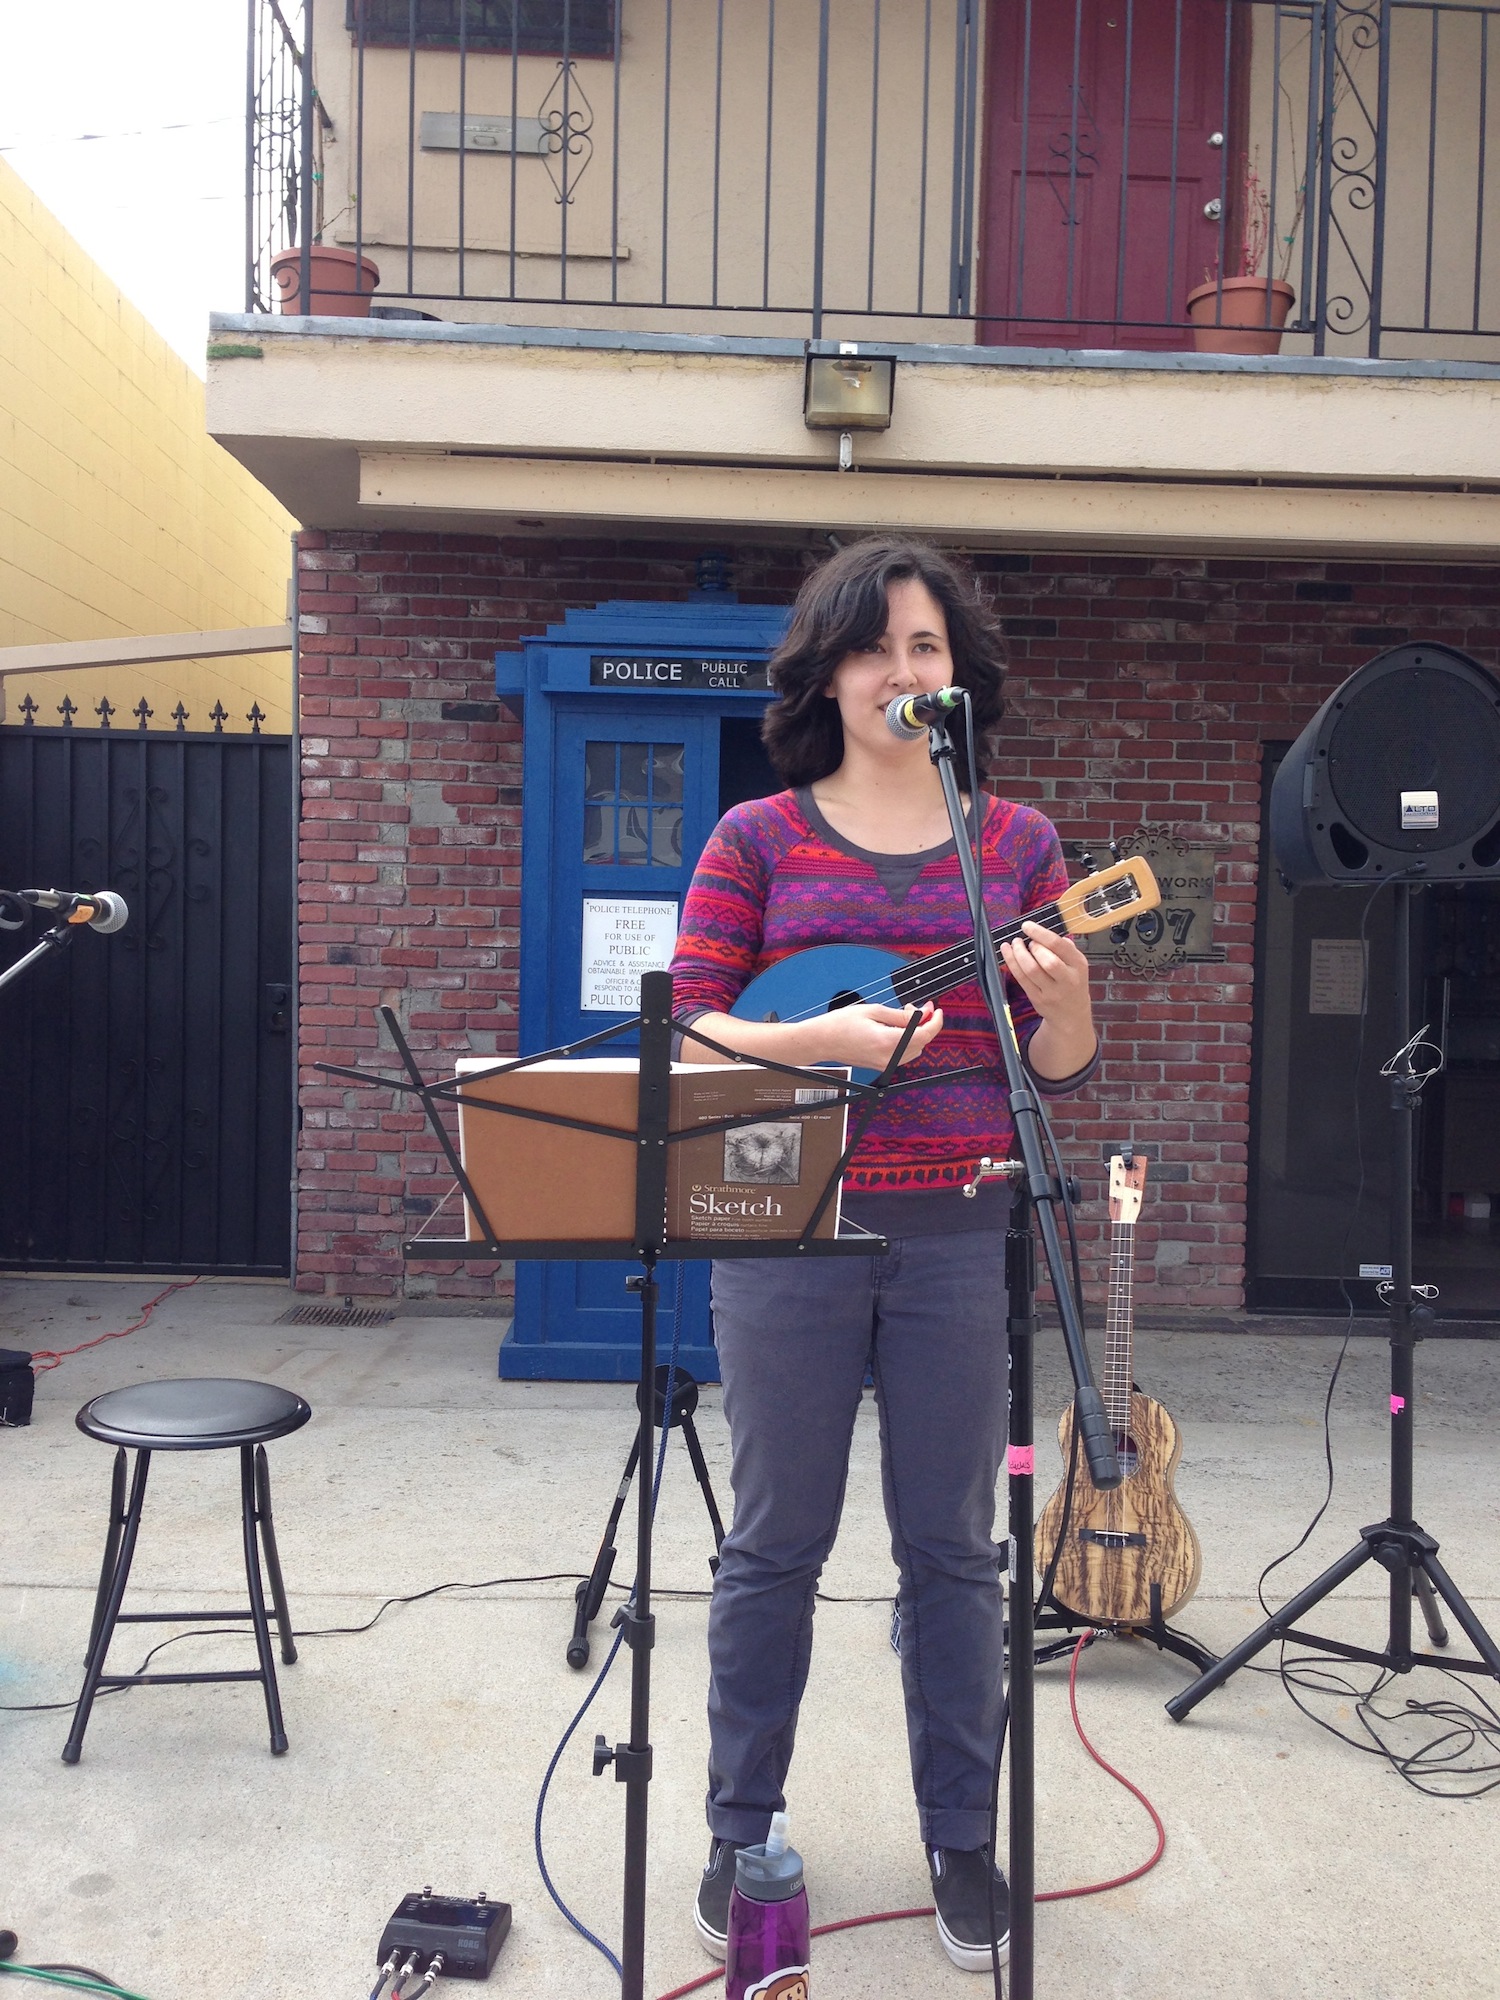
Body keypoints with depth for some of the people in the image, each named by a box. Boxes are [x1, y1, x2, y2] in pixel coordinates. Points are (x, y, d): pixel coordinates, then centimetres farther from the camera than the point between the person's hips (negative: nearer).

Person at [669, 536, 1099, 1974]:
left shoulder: (1015, 843, 6)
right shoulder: (756, 840, 2)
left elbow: (1065, 1067, 5)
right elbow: (684, 1031, -3)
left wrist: (1061, 999, -18)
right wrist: (819, 1040, -20)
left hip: (958, 1236, 1)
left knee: (951, 1547, 11)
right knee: (774, 1544, 10)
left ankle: (960, 1839, 29)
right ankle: (740, 1834, 29)